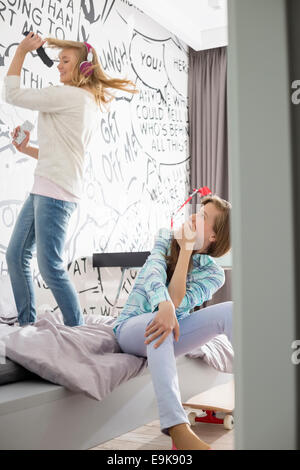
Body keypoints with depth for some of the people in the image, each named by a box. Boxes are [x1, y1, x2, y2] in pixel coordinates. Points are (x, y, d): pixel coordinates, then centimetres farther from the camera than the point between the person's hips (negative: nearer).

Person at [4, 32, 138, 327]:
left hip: (56, 192, -10)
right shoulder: (90, 103, 19)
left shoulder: (70, 96, -10)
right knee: (15, 256, 13)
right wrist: (26, 149, 17)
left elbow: (12, 94, -7)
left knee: (50, 268, -8)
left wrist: (21, 51, 2)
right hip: (43, 190, 10)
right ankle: (27, 324, 21)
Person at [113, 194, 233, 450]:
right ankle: (177, 426, -56)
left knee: (230, 310, -23)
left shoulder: (213, 273, -1)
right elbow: (154, 273, -19)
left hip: (172, 332, 1)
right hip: (132, 328, -1)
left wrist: (187, 249, -17)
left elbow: (177, 301, -18)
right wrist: (165, 307, -41)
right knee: (157, 321, -40)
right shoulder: (166, 238, 2)